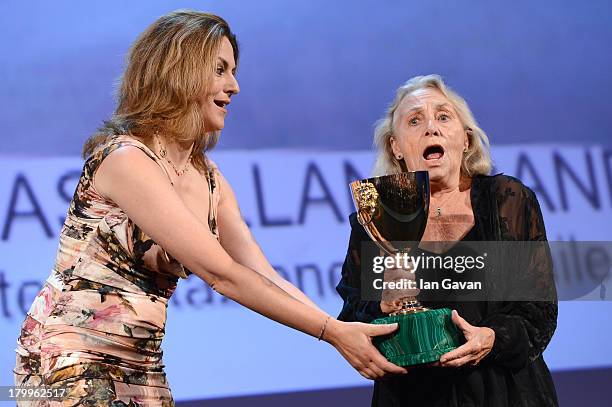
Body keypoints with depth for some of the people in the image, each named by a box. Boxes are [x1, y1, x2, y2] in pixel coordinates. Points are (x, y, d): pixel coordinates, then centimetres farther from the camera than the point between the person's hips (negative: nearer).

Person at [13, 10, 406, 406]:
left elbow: (265, 278, 2)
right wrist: (333, 332, -21)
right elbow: (221, 274, -21)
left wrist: (352, 333, -11)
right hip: (71, 360, -8)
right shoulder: (125, 159, -18)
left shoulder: (209, 180, 8)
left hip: (143, 368, 8)